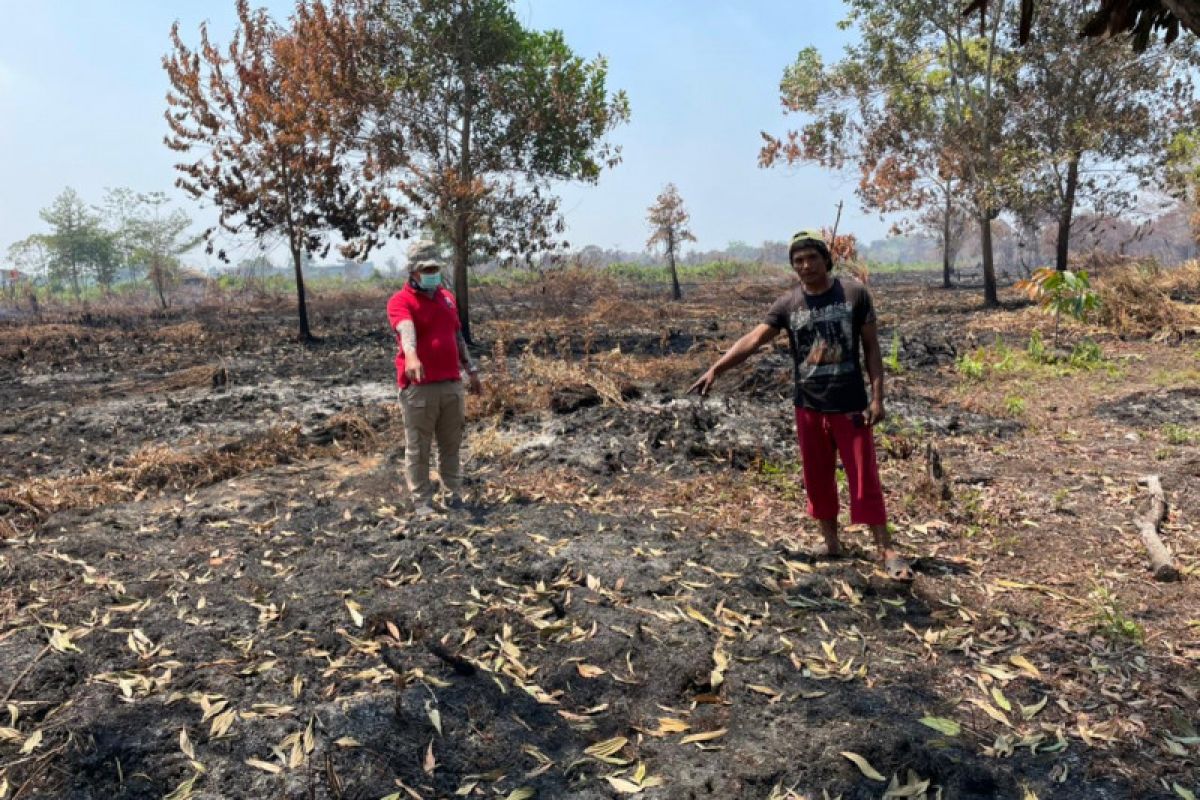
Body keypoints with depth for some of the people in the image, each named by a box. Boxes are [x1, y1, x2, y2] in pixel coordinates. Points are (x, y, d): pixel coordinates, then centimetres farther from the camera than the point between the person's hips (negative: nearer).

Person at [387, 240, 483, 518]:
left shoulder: (447, 297, 14)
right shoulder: (400, 301, -8)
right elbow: (405, 329, -30)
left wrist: (471, 369, 22)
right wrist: (411, 355, -49)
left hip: (452, 384, 6)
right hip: (418, 387, -6)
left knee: (451, 444, 15)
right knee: (418, 448, 3)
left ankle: (454, 494, 28)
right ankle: (422, 501, 13)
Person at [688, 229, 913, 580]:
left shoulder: (855, 293, -5)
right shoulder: (788, 304, -2)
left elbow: (872, 347, -1)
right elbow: (752, 340, -10)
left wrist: (877, 397, -8)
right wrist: (715, 369, -22)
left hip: (851, 406, -2)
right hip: (809, 408, 3)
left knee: (864, 478, 1)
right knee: (817, 478, 11)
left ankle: (886, 550, 10)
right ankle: (830, 541, 25)